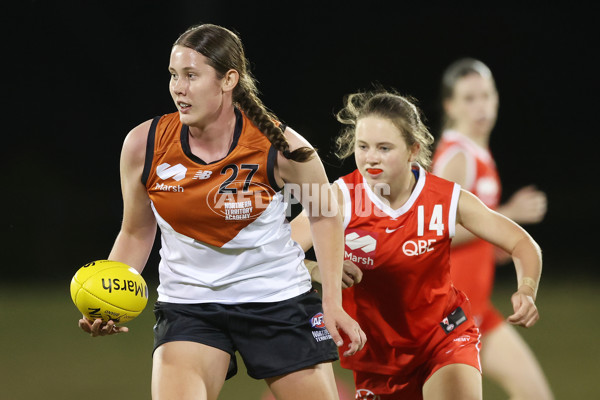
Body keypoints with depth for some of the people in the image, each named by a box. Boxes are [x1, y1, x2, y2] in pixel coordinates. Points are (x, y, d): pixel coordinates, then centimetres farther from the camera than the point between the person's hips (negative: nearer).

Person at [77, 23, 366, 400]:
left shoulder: (279, 146, -15)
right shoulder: (144, 145, -10)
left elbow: (324, 214, 3)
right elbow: (136, 233, 6)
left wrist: (332, 303, -3)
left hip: (279, 300, -1)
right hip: (188, 305, 1)